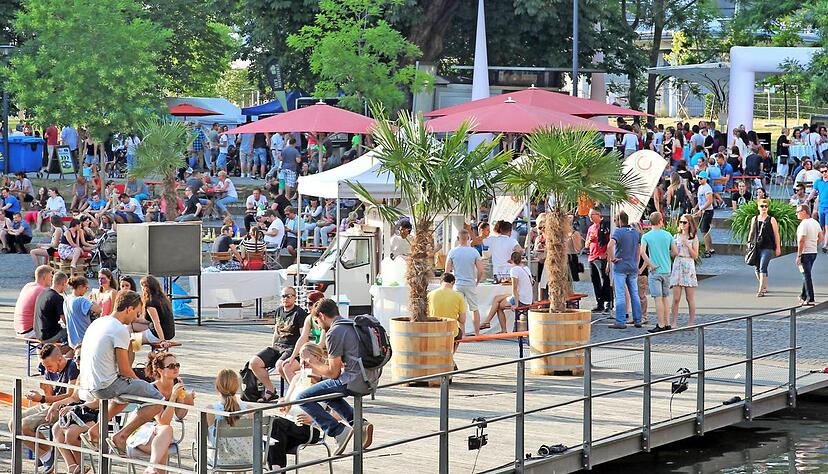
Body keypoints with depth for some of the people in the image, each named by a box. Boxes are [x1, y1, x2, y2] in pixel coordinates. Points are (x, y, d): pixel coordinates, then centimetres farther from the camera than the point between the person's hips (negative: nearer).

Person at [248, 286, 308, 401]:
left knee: (280, 366, -36)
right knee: (254, 362, -12)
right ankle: (270, 390, -1)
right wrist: (271, 349, 14)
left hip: (292, 348, -7)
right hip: (277, 346, 7)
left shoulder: (300, 313, -6)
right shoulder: (278, 311, 17)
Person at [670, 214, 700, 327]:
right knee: (676, 298, -2)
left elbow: (695, 255, -4)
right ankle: (673, 322, 0)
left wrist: (687, 244, -12)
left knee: (690, 298, 0)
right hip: (677, 266, 3)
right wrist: (672, 243, -8)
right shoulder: (676, 237, 12)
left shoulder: (693, 238, 2)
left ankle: (691, 322, 6)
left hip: (689, 267, -3)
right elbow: (673, 253, 7)